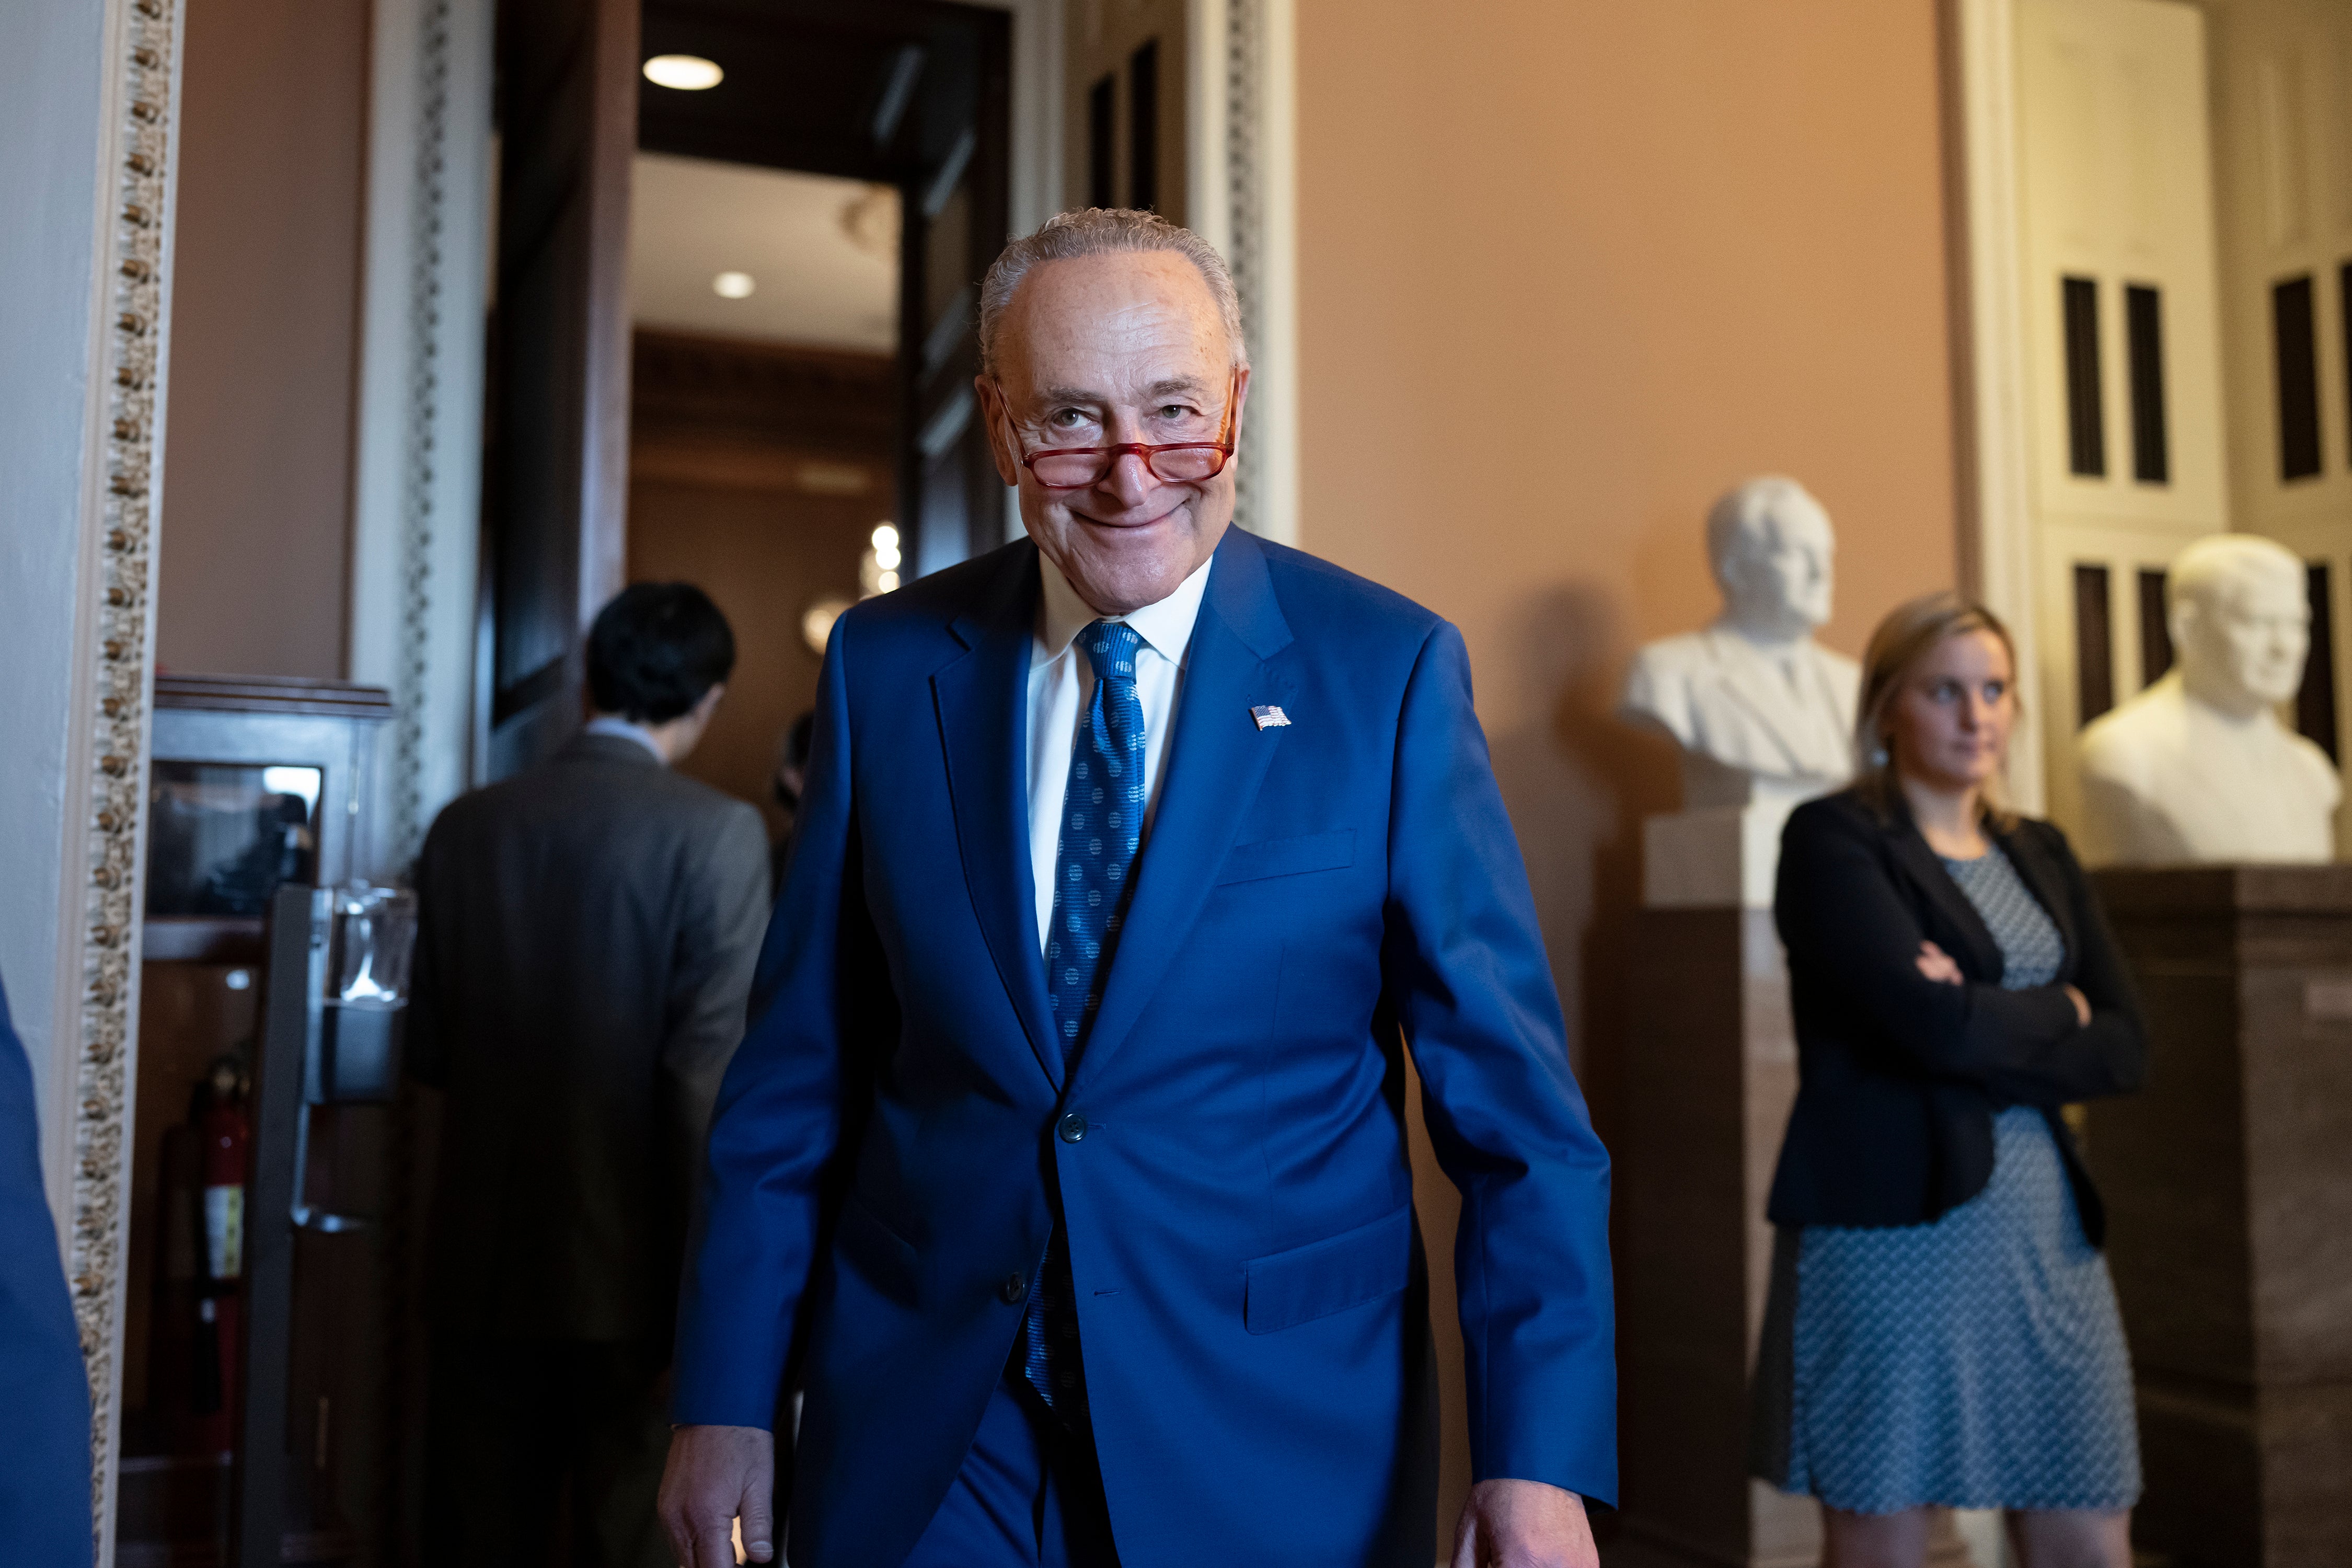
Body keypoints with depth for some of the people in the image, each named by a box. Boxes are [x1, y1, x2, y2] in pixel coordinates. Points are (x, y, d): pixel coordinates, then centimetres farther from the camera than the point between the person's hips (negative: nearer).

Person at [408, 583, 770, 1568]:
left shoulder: (466, 826, 2)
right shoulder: (715, 833, -12)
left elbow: (429, 1055, 8)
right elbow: (709, 1074, -16)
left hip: (483, 1263, 4)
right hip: (633, 1267, -4)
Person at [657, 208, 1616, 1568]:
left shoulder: (1386, 669, -8)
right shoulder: (886, 664, -1)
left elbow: (1514, 1102, -8)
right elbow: (800, 1071, 3)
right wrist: (728, 1397, 3)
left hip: (1280, 1449, -1)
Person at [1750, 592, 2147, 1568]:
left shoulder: (2040, 853, 15)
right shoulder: (1833, 839, -5)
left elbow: (2125, 1051, 5)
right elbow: (1931, 1024, -17)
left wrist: (1987, 1025, -10)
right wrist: (2059, 1013, -1)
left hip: (2047, 1232, 6)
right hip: (1889, 1230, -6)